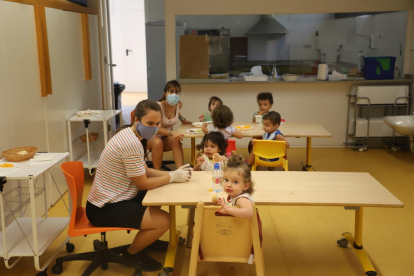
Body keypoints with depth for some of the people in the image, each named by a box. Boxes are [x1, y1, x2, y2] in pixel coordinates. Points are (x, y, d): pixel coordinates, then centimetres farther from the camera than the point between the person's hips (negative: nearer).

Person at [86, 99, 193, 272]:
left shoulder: (130, 134, 5)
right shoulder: (131, 143, -27)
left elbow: (143, 171, 12)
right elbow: (142, 184, -19)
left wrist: (172, 173, 0)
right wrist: (172, 177, -8)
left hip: (111, 199, 10)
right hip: (105, 209, -10)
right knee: (164, 221, -14)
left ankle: (146, 239, 33)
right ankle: (131, 254, 10)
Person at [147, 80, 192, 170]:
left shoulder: (179, 105, -6)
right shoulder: (158, 106, -24)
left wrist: (182, 119, 6)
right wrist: (172, 133, -45)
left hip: (167, 139, 4)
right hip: (152, 137, -4)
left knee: (175, 140, -31)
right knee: (158, 142, -38)